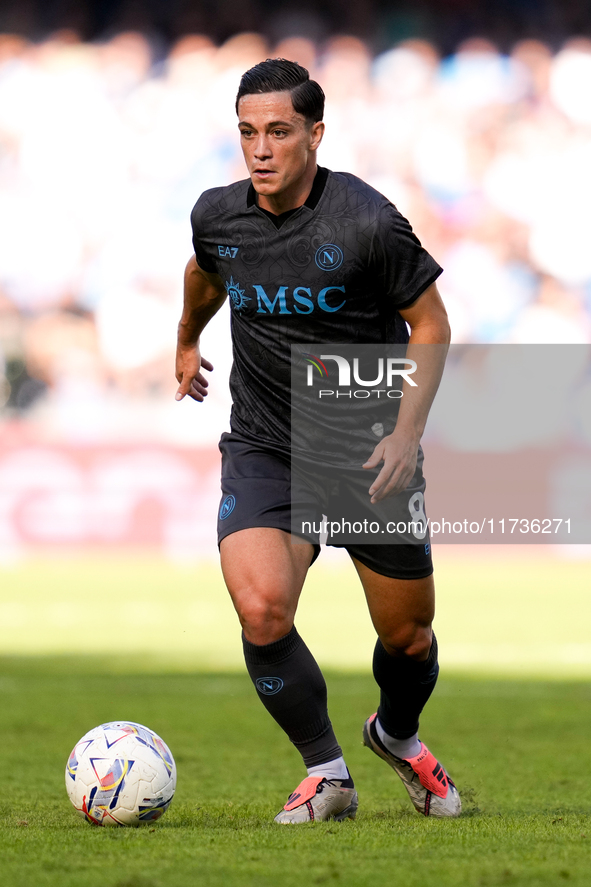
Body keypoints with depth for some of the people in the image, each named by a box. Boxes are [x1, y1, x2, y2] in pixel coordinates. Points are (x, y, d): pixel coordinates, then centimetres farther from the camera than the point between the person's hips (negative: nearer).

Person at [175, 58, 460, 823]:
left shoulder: (365, 221, -18)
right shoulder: (216, 215, -6)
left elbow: (430, 323, -6)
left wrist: (406, 433, -16)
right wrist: (187, 342, 37)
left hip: (369, 452, -1)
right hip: (263, 450, 1)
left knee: (407, 638, 9)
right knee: (261, 610, -22)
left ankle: (398, 735, 44)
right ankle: (326, 774, -1)